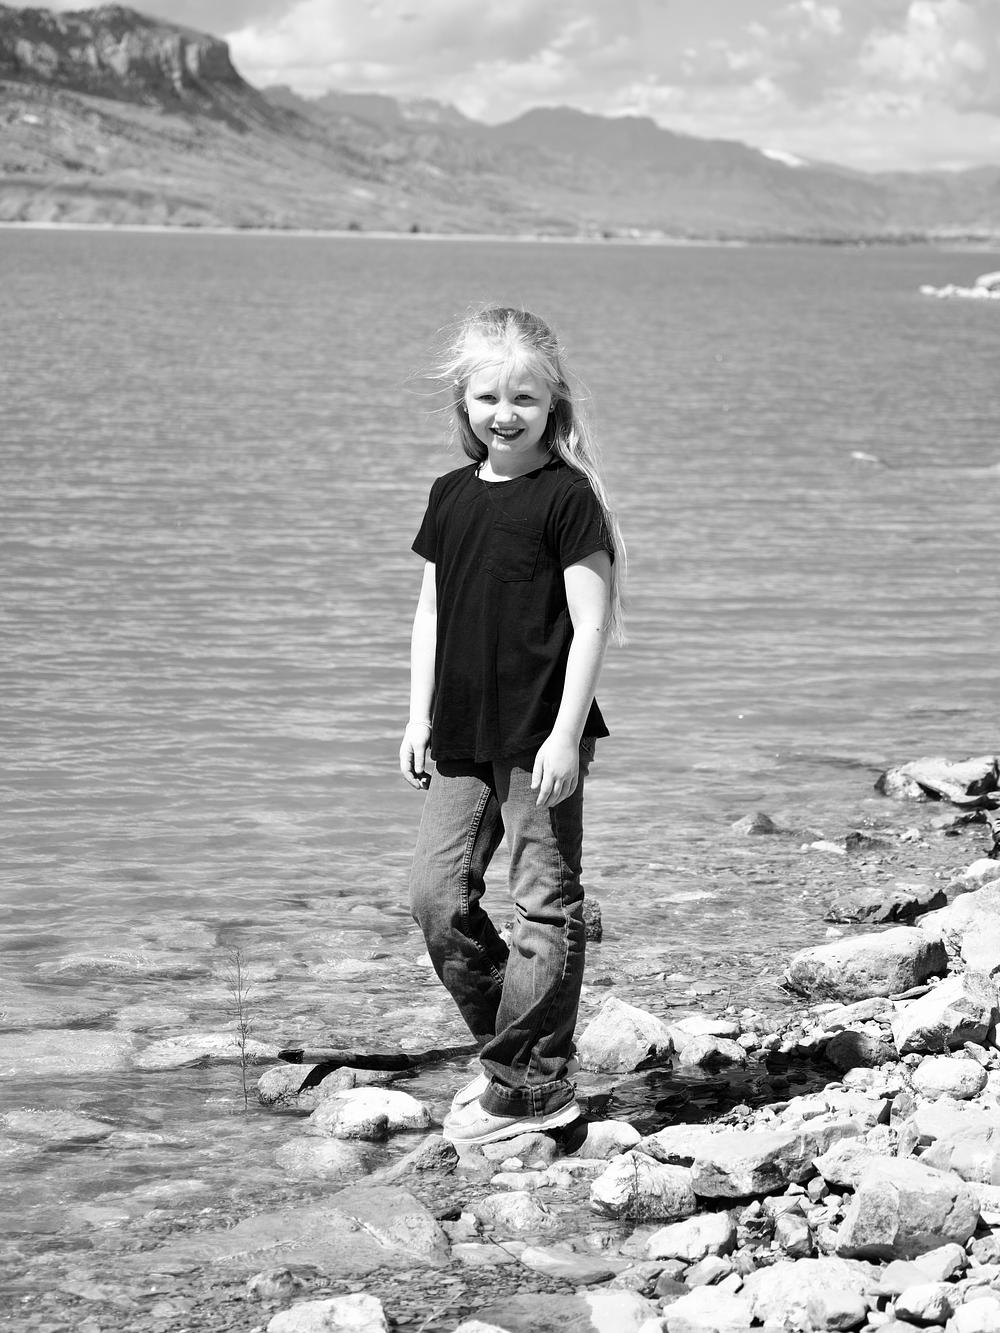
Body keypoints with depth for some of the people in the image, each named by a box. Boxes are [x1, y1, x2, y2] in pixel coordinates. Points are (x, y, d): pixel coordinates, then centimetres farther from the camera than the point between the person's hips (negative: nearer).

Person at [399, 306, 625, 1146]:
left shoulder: (565, 497, -10)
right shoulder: (452, 495, 10)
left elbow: (591, 622, -12)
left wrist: (565, 733, -16)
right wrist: (420, 716, 11)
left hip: (540, 735, -7)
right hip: (463, 733, 7)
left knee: (544, 903, 1)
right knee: (437, 893, 7)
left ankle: (533, 1084, 7)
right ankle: (509, 1047, 22)